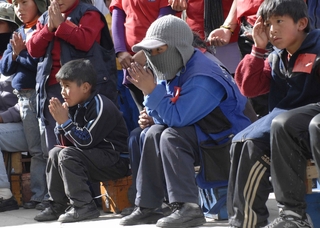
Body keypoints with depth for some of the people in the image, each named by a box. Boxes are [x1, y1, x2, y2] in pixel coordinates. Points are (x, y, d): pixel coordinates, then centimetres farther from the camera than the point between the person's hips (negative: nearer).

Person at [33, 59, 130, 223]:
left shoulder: (100, 106, -18)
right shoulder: (77, 108, 8)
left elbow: (86, 141, -23)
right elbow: (66, 143, 10)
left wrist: (65, 122, -19)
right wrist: (61, 121, -5)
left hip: (117, 161, -10)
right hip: (95, 157, 10)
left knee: (67, 154, -24)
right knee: (55, 152, 10)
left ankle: (83, 206, -23)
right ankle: (57, 205, 9)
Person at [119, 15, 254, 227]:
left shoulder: (201, 78, -23)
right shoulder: (175, 72, 6)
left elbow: (177, 118, -28)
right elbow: (163, 118, 6)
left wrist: (152, 90, -22)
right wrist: (149, 92, -8)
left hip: (231, 141, -10)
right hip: (204, 136, 10)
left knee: (171, 136, -25)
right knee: (154, 133, 3)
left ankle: (188, 207, -30)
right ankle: (147, 206, 5)